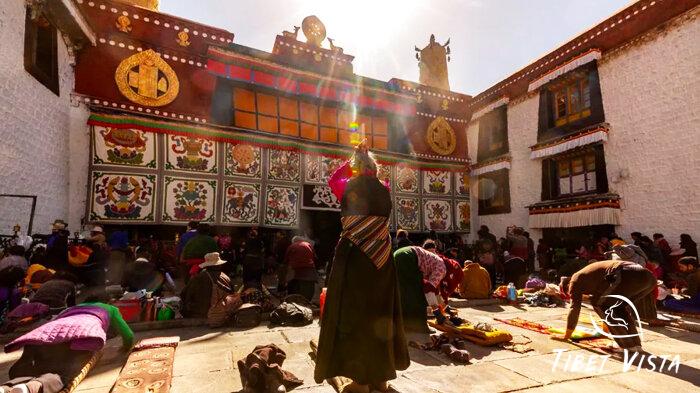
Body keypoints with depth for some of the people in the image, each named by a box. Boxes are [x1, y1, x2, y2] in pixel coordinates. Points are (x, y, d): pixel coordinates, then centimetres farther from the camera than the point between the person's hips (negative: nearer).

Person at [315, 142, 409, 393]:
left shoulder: (351, 188, -5)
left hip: (354, 255, -4)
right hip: (381, 256, 5)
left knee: (354, 311, 5)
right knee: (379, 311, 14)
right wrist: (367, 159, 30)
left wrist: (355, 159, 22)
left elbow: (334, 179, 18)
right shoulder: (383, 191, 4)